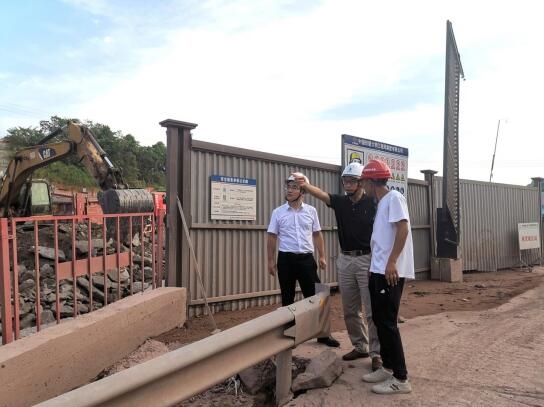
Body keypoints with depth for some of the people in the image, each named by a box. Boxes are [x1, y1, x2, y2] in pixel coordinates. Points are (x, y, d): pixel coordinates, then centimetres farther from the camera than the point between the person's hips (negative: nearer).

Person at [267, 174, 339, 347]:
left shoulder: (311, 211, 5)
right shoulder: (278, 212, 1)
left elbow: (317, 235, 10)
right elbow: (272, 237, 3)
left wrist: (322, 256, 5)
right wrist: (271, 260, -1)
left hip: (306, 258, 1)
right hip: (286, 259, -1)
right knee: (287, 298, 8)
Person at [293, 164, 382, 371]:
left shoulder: (371, 203, -6)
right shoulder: (340, 201, 4)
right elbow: (321, 194, -15)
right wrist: (306, 185, -35)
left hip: (366, 259, -5)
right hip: (345, 260, 5)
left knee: (372, 310, -1)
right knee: (350, 310, 12)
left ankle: (376, 352, 9)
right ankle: (360, 346, 27)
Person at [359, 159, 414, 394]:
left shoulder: (394, 197, -9)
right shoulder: (381, 203, 18)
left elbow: (403, 229, -19)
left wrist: (391, 262, -24)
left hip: (391, 271, -10)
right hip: (378, 270, 10)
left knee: (387, 323, -7)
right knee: (379, 320, 14)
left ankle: (401, 379, 2)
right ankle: (388, 367, 26)